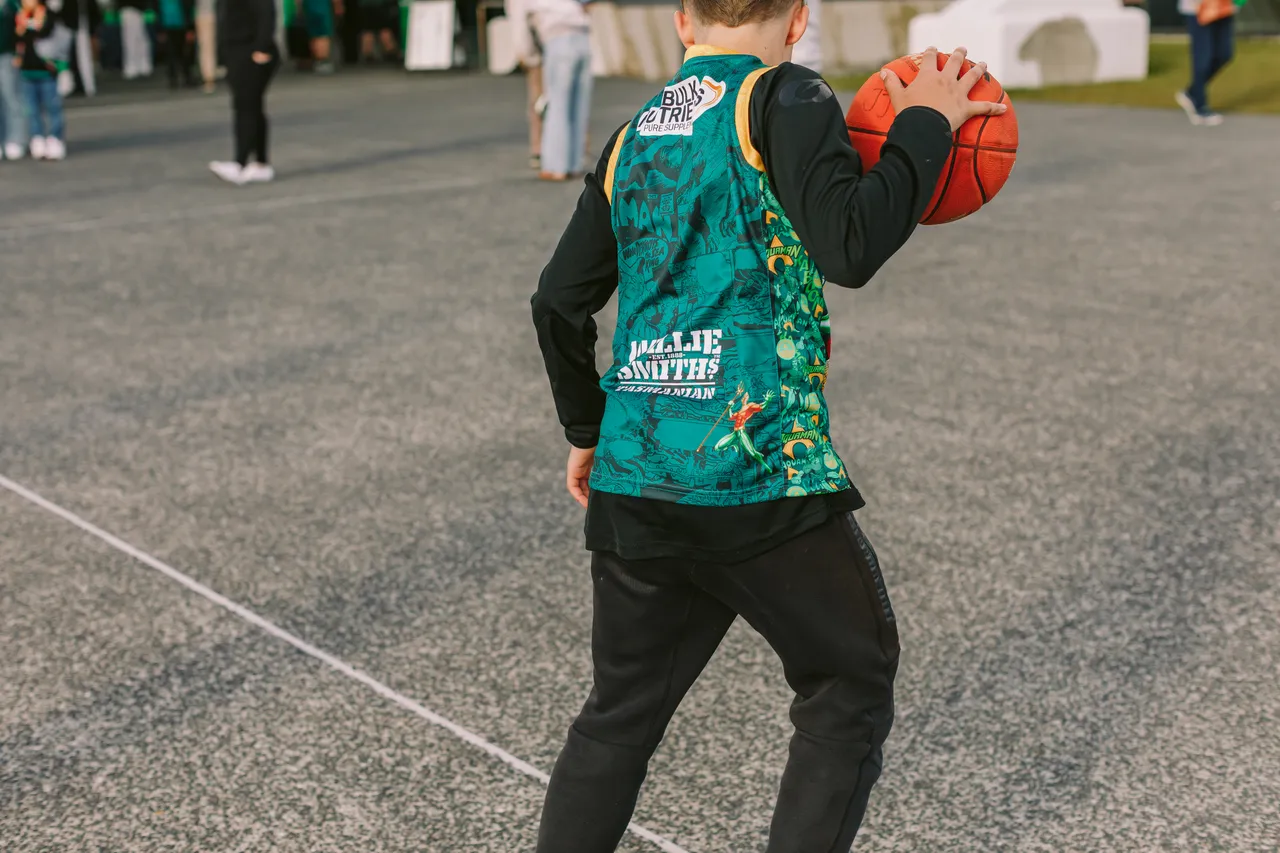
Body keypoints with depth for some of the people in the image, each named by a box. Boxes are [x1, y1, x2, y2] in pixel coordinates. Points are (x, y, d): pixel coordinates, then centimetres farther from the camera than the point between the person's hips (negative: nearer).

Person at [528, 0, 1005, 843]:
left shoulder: (633, 139, 15)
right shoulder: (786, 99, -3)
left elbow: (560, 302, 16)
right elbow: (850, 247, -17)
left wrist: (587, 431, 28)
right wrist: (925, 125, -3)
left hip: (633, 484, 6)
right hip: (762, 469, -6)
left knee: (621, 714, 19)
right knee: (849, 693, 14)